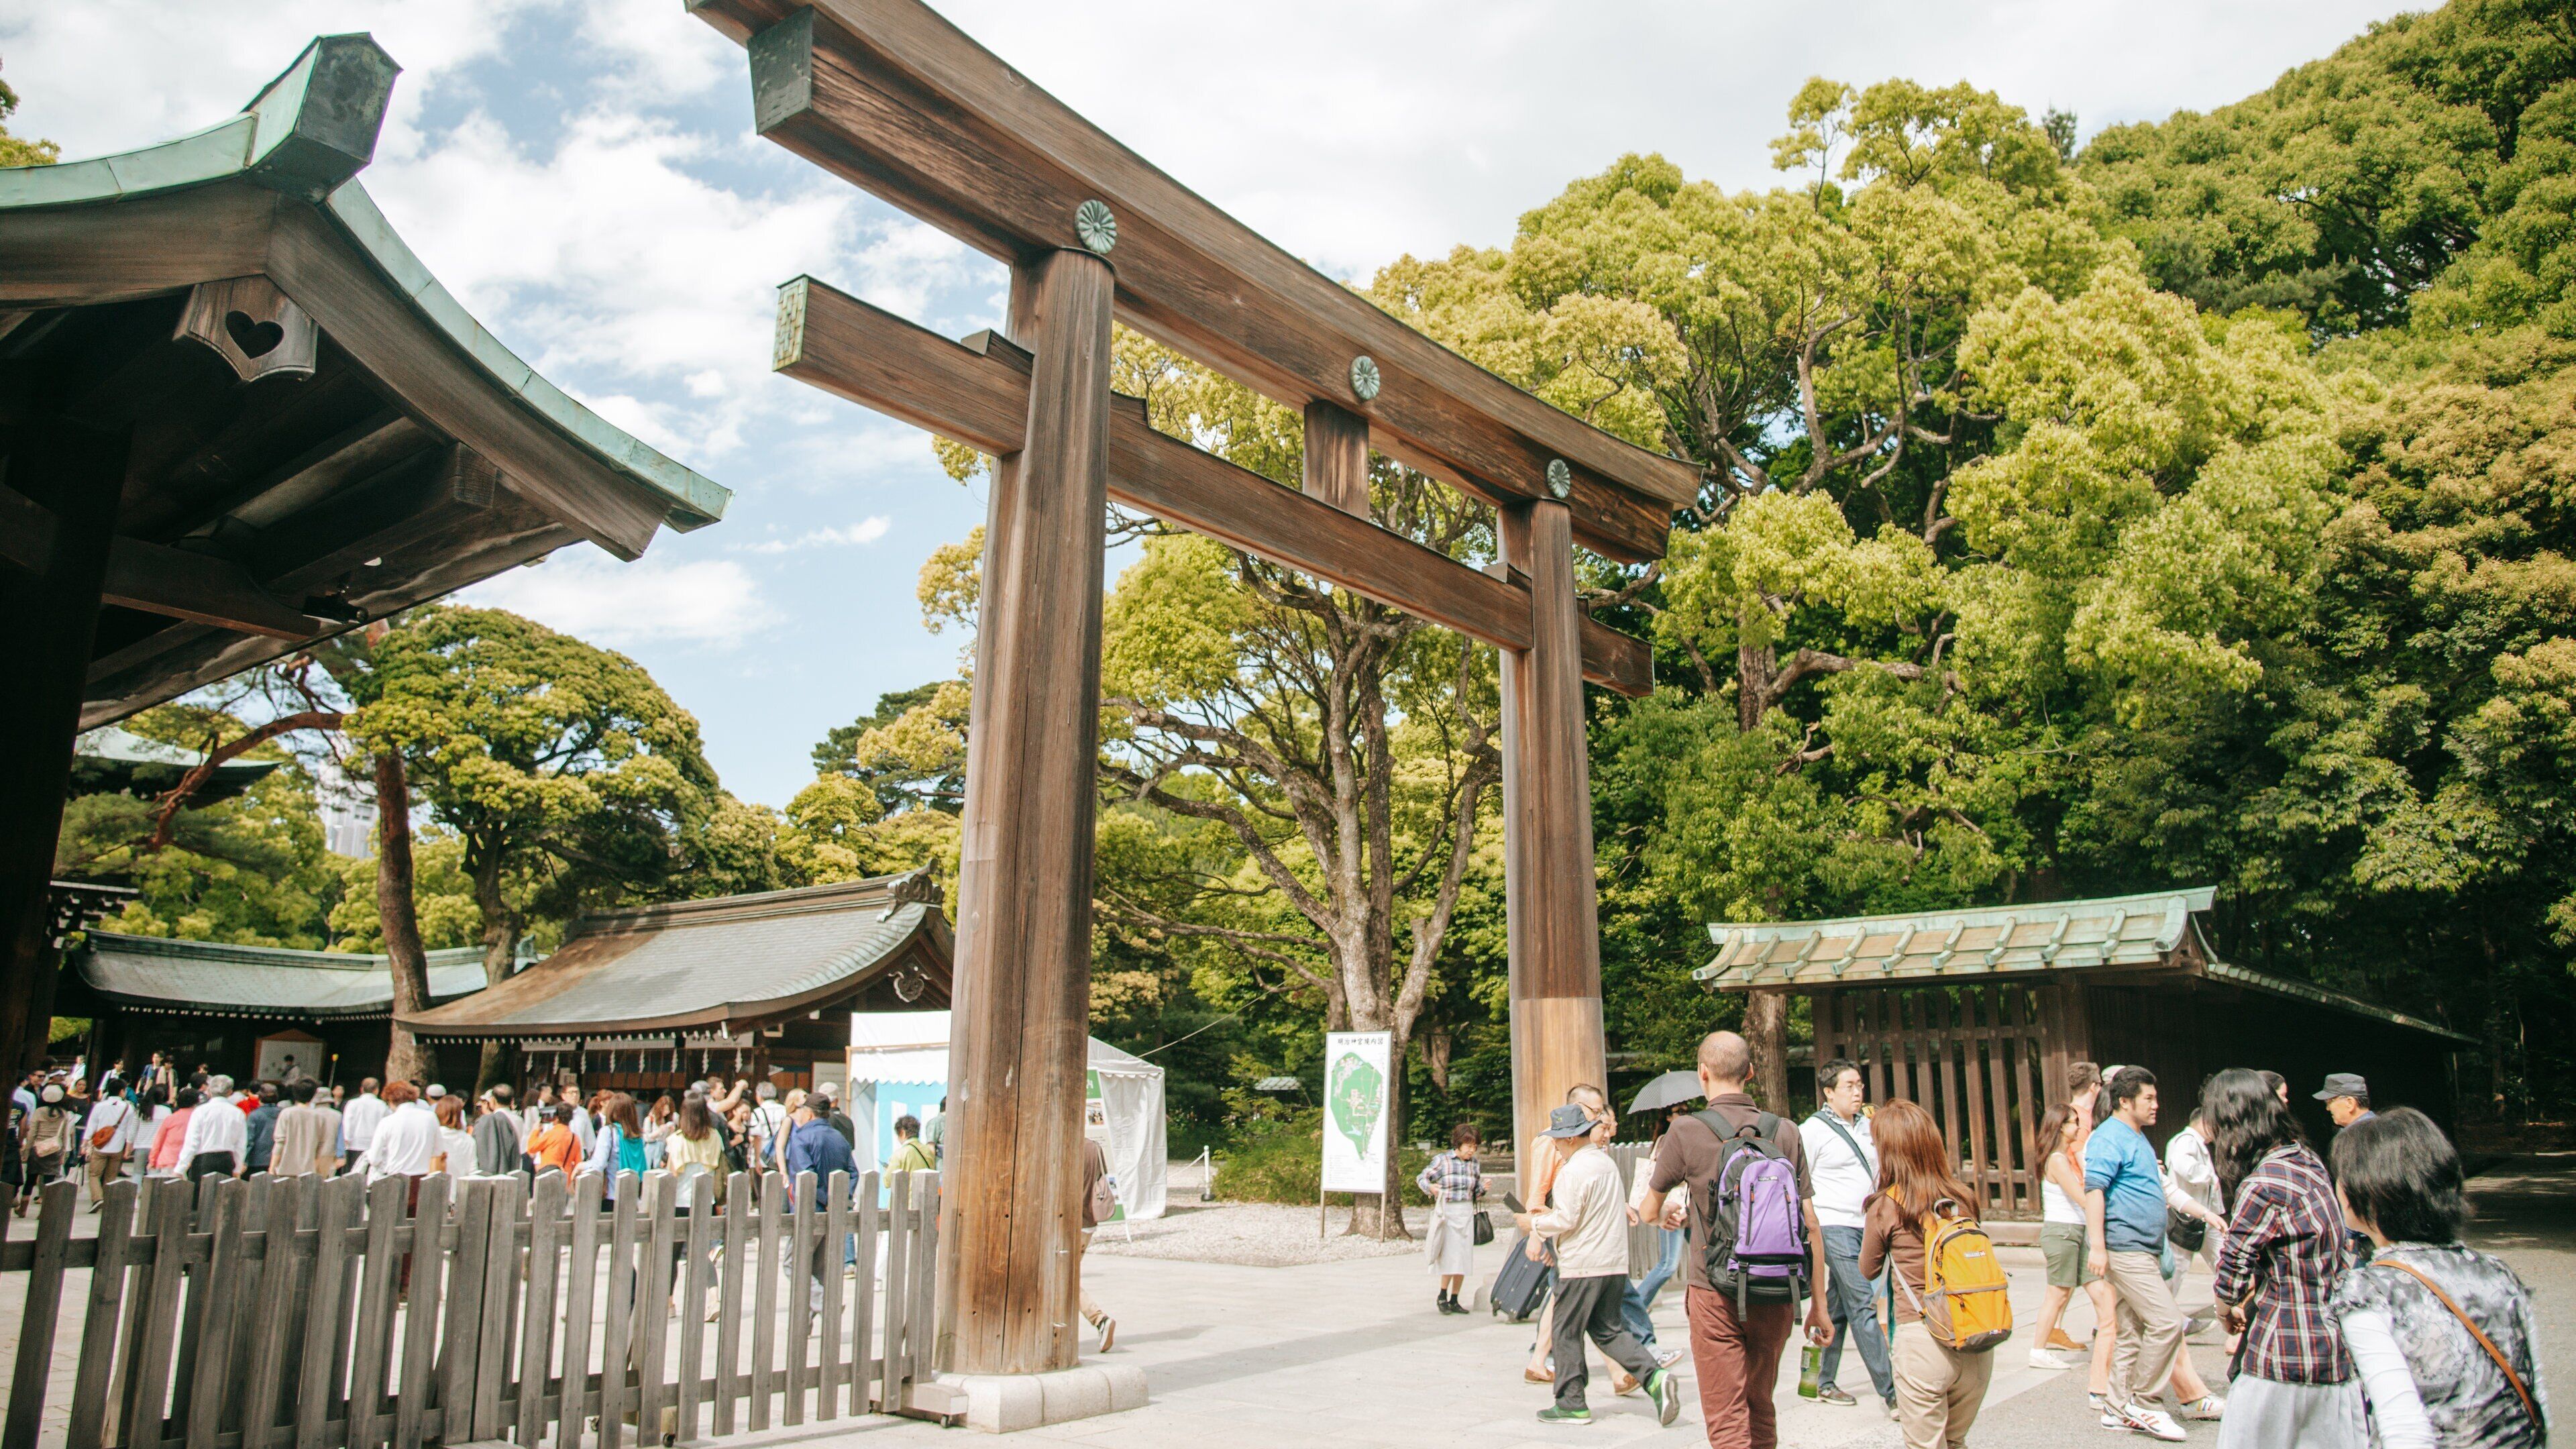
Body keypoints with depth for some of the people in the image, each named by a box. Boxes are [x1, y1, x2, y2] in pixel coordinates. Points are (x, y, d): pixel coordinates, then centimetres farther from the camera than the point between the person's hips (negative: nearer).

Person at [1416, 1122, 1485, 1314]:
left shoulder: (1474, 1164, 9)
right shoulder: (1442, 1160, -5)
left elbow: (1476, 1192, 16)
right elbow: (1422, 1178, -1)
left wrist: (1483, 1188, -5)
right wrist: (1430, 1187, -21)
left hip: (1466, 1213, 5)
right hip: (1446, 1212, -5)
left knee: (1463, 1259, 4)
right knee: (1451, 1257, -10)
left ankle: (1454, 1300, 14)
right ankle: (1442, 1296, 8)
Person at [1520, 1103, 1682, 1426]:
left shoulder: (1573, 1171, -16)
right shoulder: (1607, 1163, 13)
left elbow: (1565, 1221, -18)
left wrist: (1533, 1223, -2)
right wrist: (1551, 1213, 19)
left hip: (1582, 1265, -9)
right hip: (1615, 1263, 9)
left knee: (1566, 1333, 4)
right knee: (1608, 1330, 15)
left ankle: (1571, 1404, 9)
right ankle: (1654, 1377, -2)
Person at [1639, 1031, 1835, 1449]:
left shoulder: (1687, 1131, -6)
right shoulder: (1784, 1132, 1)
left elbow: (1649, 1209, 7)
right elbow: (1810, 1224, 2)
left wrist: (1667, 1215, 32)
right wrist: (1818, 1304, 10)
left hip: (1715, 1295, -4)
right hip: (1777, 1298, 4)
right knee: (1761, 1410, 21)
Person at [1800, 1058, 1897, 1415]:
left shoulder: (1867, 1126, 13)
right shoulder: (1813, 1130, -7)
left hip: (1866, 1225, 7)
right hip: (1836, 1227, -7)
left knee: (1838, 1305, 12)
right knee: (1863, 1308, -9)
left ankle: (1824, 1382, 21)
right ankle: (1891, 1393, -7)